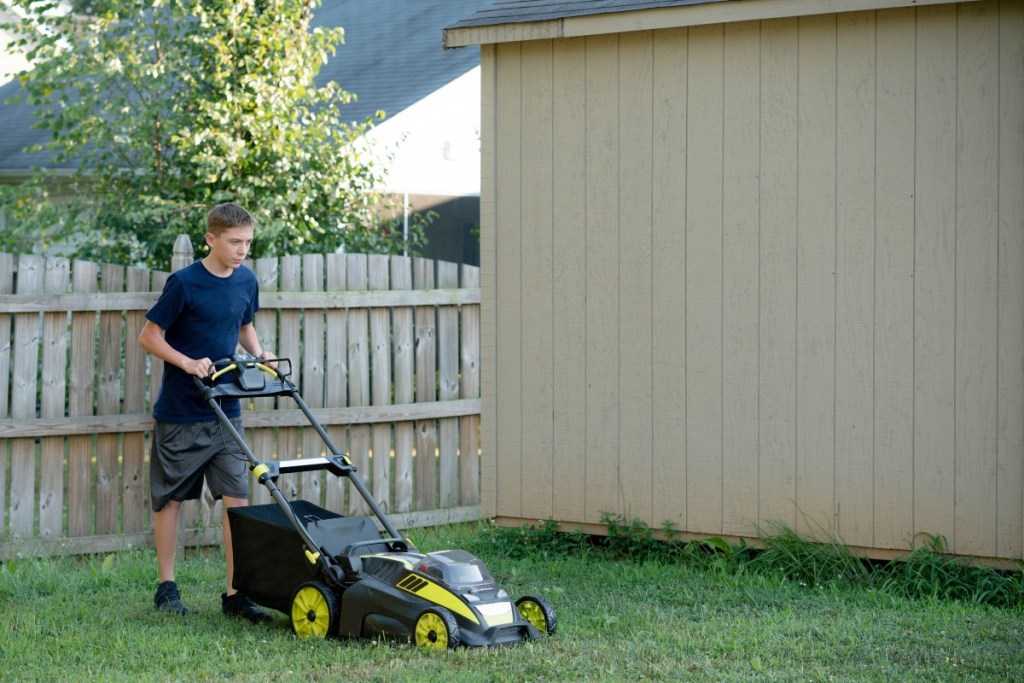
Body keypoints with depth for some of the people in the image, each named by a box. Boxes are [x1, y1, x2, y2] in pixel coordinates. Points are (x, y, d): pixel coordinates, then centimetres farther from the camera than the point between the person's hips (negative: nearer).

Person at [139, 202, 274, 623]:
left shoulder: (246, 282, 4)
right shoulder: (184, 283, -13)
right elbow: (149, 336, -8)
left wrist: (259, 355, 3)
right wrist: (188, 363, -21)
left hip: (225, 413, 5)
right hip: (179, 414, -4)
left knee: (237, 498, -3)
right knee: (170, 497, 6)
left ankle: (235, 593, 0)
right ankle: (166, 587, 18)